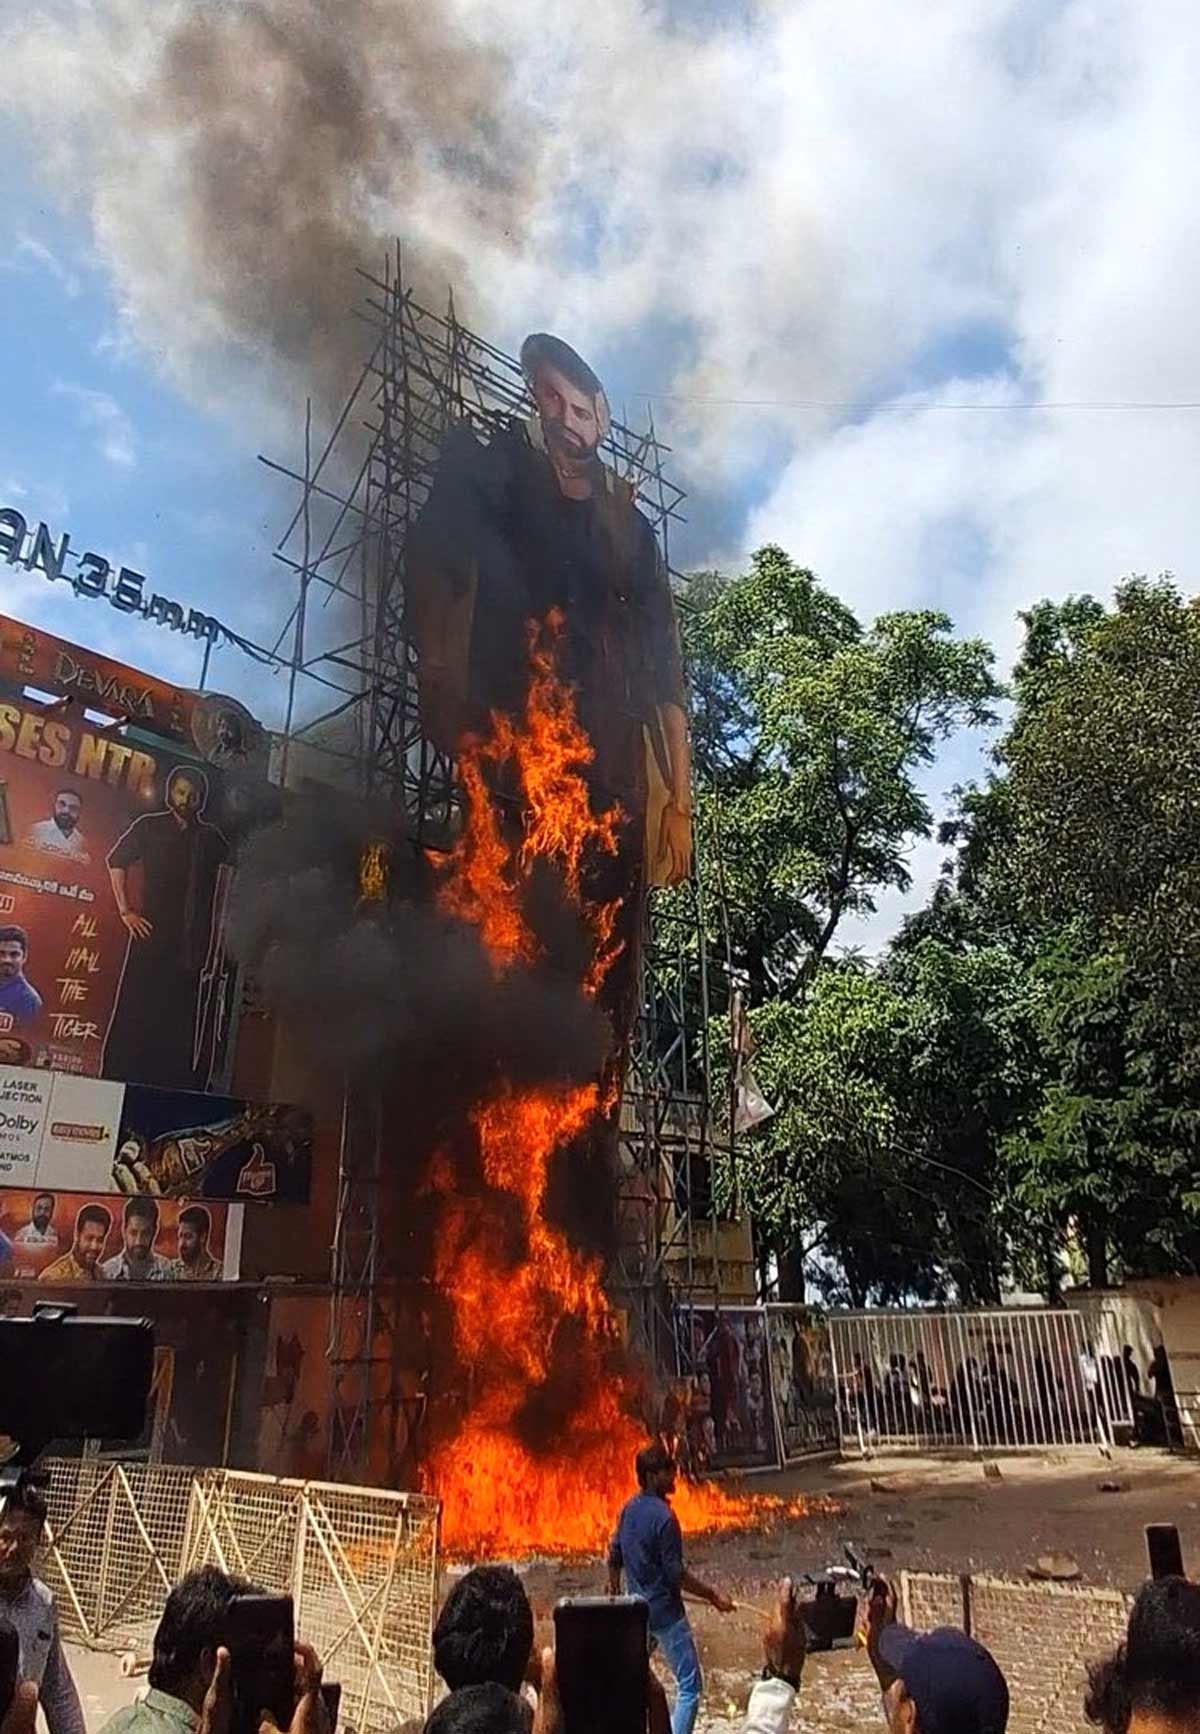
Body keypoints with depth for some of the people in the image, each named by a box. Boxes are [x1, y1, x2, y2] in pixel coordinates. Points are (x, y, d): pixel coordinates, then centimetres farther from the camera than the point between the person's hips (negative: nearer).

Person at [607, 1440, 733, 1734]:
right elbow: (676, 1574, -20)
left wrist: (615, 1593, 26)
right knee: (690, 1686, 1)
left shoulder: (630, 1509, 3)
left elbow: (614, 1558, 12)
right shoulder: (664, 1517, -22)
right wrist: (713, 1596, -12)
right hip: (666, 1613, -8)